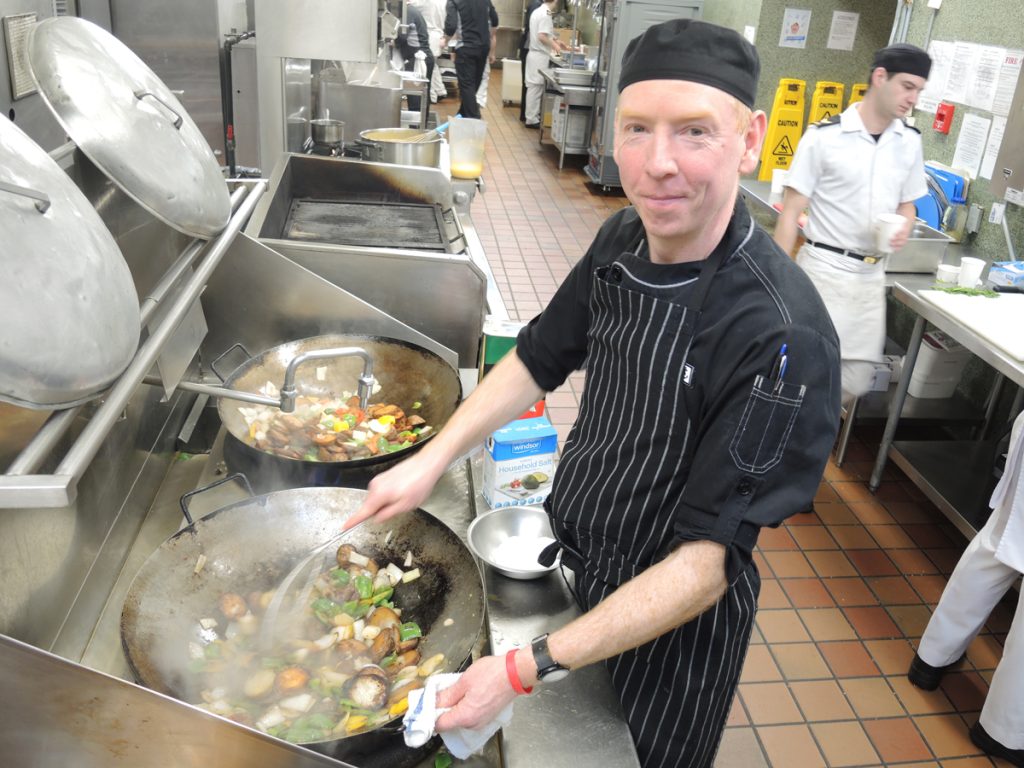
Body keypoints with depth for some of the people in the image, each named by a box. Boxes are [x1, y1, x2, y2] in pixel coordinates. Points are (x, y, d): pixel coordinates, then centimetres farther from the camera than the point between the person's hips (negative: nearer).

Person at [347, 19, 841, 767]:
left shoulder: (783, 338, -32)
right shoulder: (624, 241, -11)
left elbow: (708, 561, -29)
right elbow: (539, 358, 4)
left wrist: (528, 669, -30)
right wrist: (431, 460, -5)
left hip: (671, 619, -5)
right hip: (572, 565, 6)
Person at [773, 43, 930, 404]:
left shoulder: (910, 142, 6)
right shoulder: (824, 136, -9)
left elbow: (906, 205, 17)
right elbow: (791, 212, -7)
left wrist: (903, 231, -8)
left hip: (871, 276, 5)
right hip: (823, 269, -5)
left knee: (856, 383, 8)